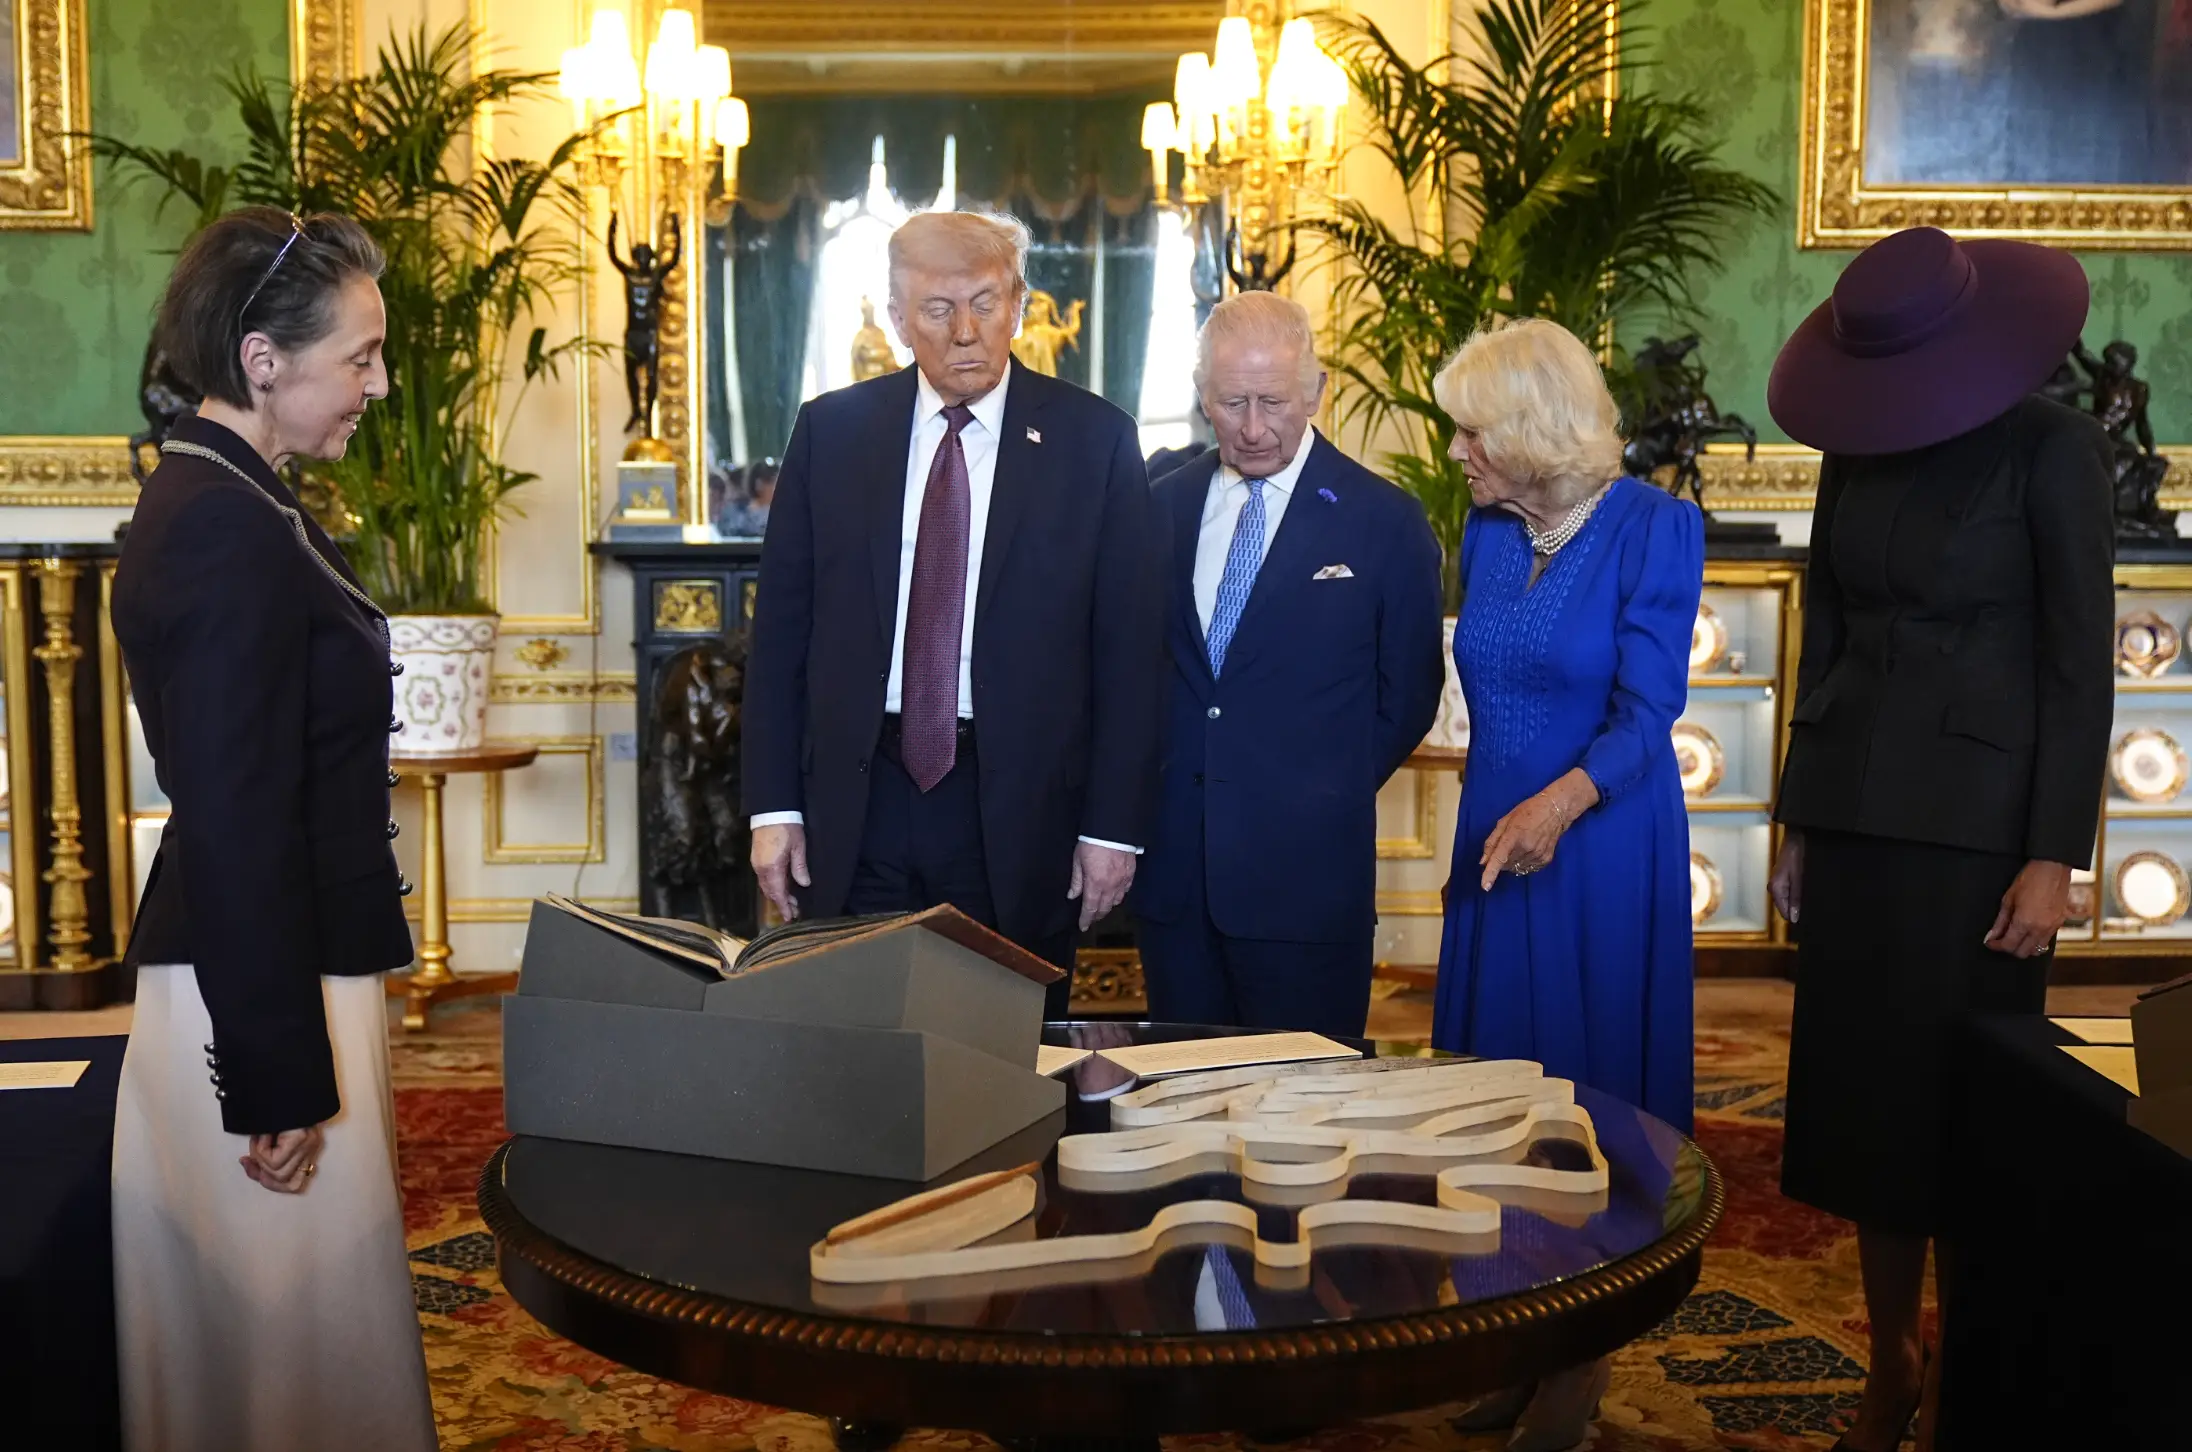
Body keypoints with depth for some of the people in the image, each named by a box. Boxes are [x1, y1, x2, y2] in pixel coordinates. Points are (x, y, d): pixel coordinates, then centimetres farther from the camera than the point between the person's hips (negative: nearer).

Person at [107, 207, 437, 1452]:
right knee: (300, 1337, 3)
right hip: (260, 998, -10)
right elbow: (235, 830, -23)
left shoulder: (226, 500, 10)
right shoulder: (229, 532, -20)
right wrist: (278, 1080, -19)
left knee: (266, 1334, 20)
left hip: (288, 969, 10)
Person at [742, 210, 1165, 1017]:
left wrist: (1114, 826, -4)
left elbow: (1129, 648, 0)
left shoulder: (1094, 440, 0)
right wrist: (774, 805, 2)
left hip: (1017, 804, -1)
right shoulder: (831, 430, 6)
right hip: (858, 798, 2)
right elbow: (780, 629, 7)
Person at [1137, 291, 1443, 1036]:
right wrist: (1160, 789, 4)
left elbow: (1408, 692, 3)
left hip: (1306, 869, -3)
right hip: (1173, 863, 4)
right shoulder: (1162, 505, 7)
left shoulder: (1384, 521, -4)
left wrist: (1329, 797, 2)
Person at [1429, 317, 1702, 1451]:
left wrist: (1562, 800, -34)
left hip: (1604, 849, -5)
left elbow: (1647, 713, -18)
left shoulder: (1653, 528, -12)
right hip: (1495, 838, 5)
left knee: (1595, 1096, 3)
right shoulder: (1486, 533, 5)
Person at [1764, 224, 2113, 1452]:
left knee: (1958, 1109, 2)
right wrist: (1798, 823, 12)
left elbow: (2082, 663, -10)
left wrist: (2054, 857, -14)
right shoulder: (1854, 450, 8)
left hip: (1975, 821, -5)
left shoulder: (2051, 447, -8)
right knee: (1862, 1099, 10)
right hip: (1855, 814, 5)